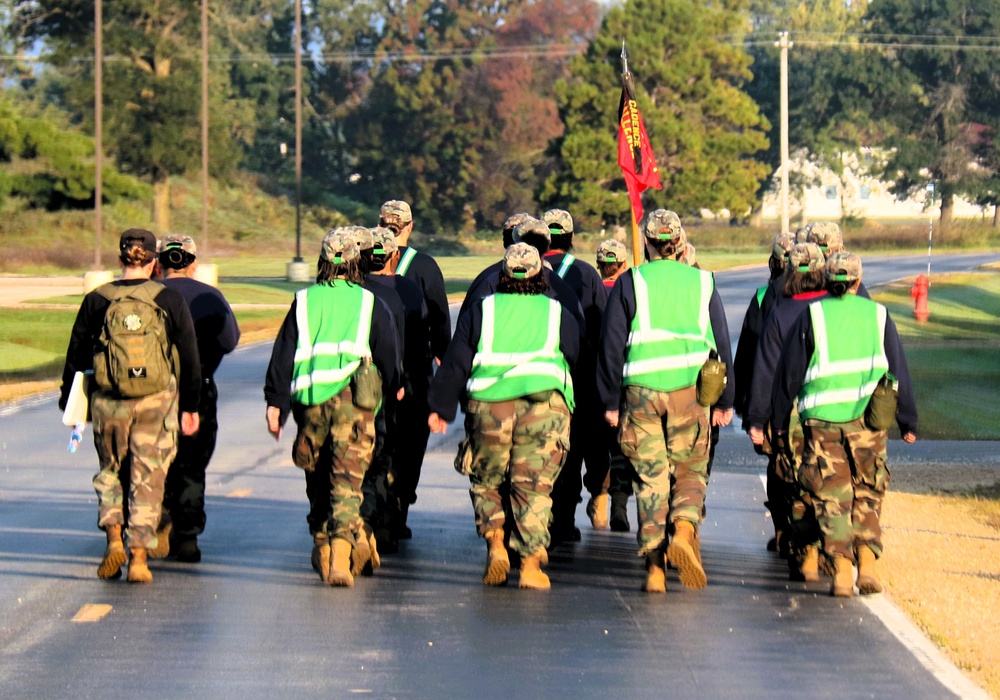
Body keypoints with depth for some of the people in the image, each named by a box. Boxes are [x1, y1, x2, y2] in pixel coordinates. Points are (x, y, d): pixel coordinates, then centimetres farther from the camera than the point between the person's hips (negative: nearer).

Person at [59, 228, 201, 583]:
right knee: (148, 479, 5)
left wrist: (68, 401, 20)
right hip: (157, 402, -1)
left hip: (108, 403, 1)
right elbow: (190, 359, 2)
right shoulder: (170, 301, -1)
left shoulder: (96, 301, 0)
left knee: (110, 473, 17)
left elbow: (76, 356, 7)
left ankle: (114, 538, -1)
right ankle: (139, 557, 1)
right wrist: (191, 406, 12)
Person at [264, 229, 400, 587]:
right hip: (354, 398, -2)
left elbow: (283, 355, 7)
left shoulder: (304, 301, 11)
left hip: (310, 398, 2)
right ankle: (342, 544, -22)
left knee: (317, 476, 17)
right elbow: (389, 357, 10)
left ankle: (322, 544, 19)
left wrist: (276, 402, 8)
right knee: (347, 480, -5)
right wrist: (390, 391, 27)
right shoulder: (371, 303, 8)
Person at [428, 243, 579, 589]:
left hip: (488, 406, 0)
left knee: (486, 480, 15)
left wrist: (441, 407, 13)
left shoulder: (480, 310, 12)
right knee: (533, 485, 1)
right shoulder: (557, 313, 14)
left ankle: (494, 541, -4)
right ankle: (531, 563, -6)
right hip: (546, 404, 0)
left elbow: (456, 362, 10)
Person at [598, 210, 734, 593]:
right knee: (690, 472, 11)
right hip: (690, 389, 1)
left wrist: (611, 401, 10)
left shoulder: (630, 282, 3)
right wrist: (724, 401, 19)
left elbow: (611, 345, 3)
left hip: (641, 389, -1)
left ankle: (654, 566, -1)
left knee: (650, 479, 4)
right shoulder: (703, 282, 8)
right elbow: (722, 344, 12)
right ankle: (684, 529, -18)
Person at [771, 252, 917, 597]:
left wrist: (780, 421, 15)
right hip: (866, 417, 1)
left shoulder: (812, 316, 5)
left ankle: (841, 568, -8)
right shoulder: (877, 315, 8)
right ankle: (867, 559, -3)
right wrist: (908, 422, 18)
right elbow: (899, 371, 11)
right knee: (868, 494, 12)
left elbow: (789, 372, 7)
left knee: (832, 496, 4)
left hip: (822, 418, -1)